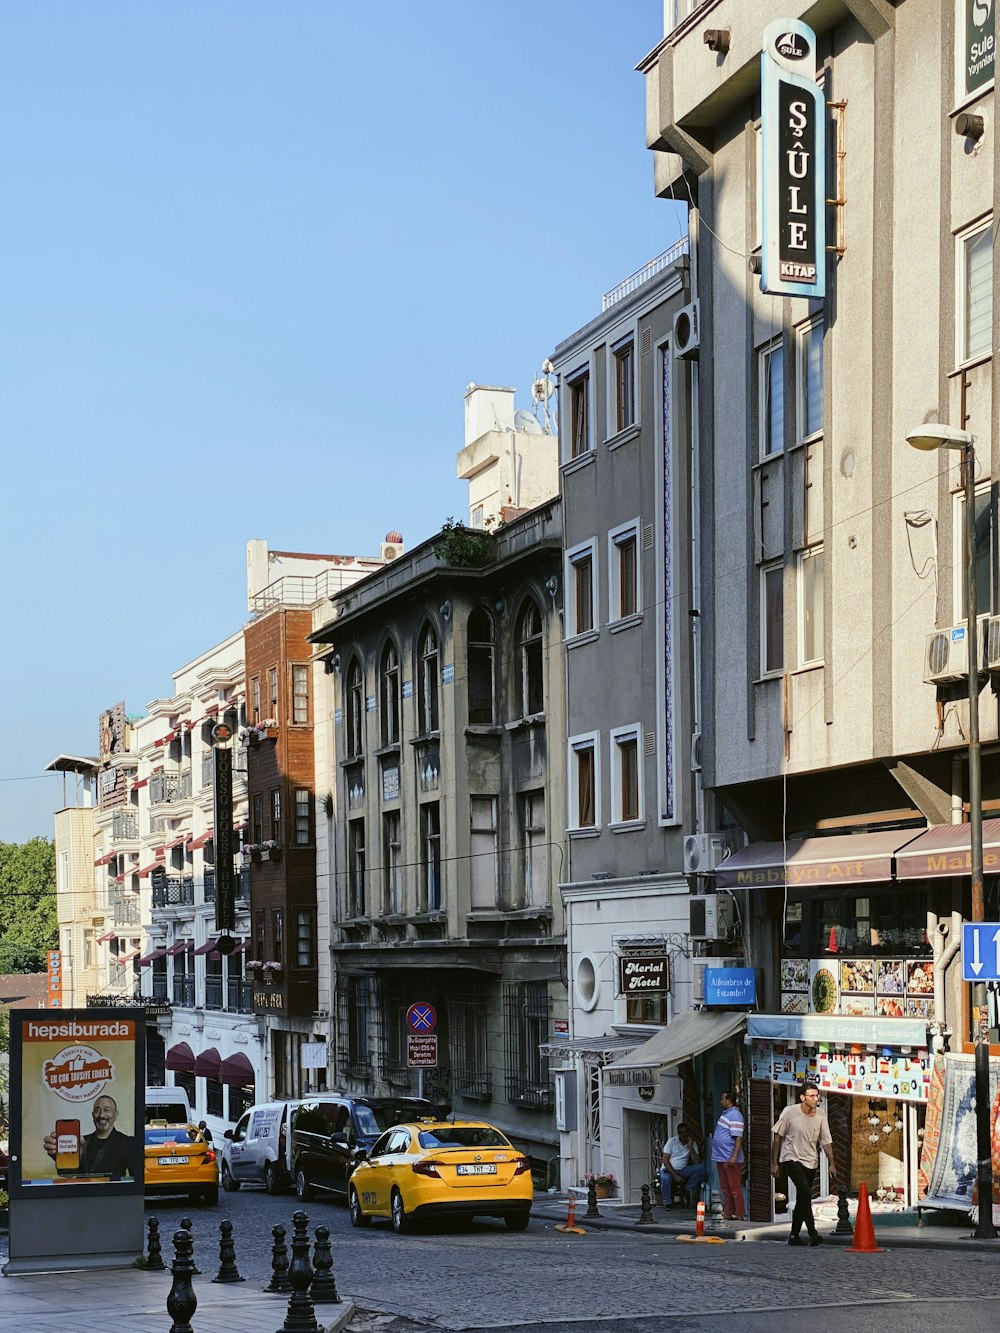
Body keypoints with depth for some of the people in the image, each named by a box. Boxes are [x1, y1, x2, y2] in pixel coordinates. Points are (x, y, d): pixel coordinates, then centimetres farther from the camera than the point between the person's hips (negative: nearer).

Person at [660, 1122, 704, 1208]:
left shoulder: (692, 1143, 2)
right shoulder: (672, 1141, -6)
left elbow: (697, 1162, -9)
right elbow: (665, 1161, -12)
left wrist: (690, 1147, -18)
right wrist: (675, 1176, -20)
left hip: (683, 1170, 3)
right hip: (669, 1169, -3)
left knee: (701, 1167, -23)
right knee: (665, 1178, -38)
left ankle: (685, 1189, -10)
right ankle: (667, 1203, -14)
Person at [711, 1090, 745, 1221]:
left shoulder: (735, 1115, -14)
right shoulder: (725, 1114, 16)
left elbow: (738, 1137, -20)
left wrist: (734, 1157, -25)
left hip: (730, 1159, -10)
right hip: (721, 1157, 10)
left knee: (735, 1189, -6)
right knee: (725, 1189, 13)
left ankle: (739, 1216, -4)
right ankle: (727, 1214, 17)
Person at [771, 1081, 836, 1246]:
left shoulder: (820, 1115, -2)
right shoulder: (789, 1112, -11)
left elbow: (826, 1141, 3)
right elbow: (777, 1138, -3)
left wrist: (831, 1164, -5)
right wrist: (774, 1163, -3)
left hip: (810, 1162, 5)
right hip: (791, 1159, -5)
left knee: (802, 1200, 9)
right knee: (805, 1192, -23)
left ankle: (794, 1236, 20)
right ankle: (812, 1232, -23)